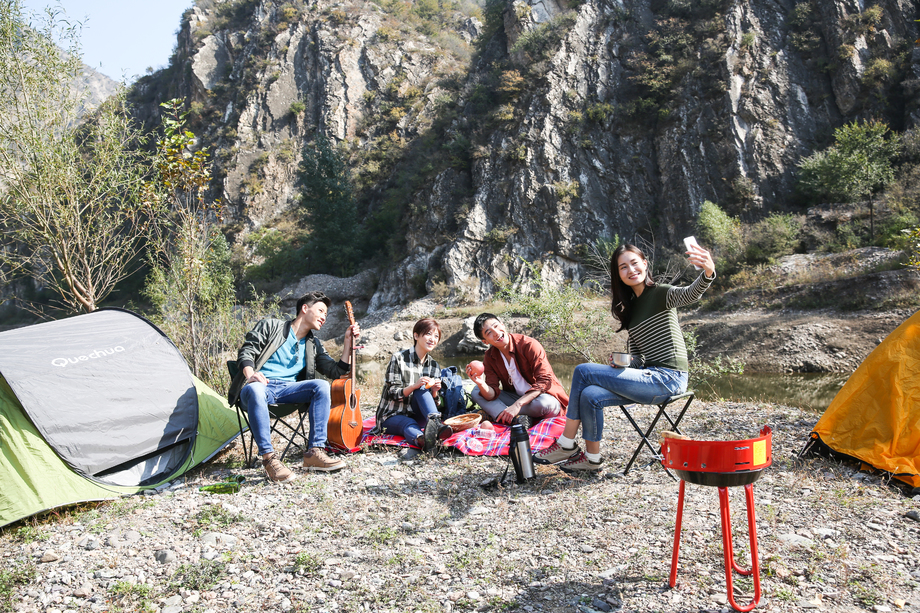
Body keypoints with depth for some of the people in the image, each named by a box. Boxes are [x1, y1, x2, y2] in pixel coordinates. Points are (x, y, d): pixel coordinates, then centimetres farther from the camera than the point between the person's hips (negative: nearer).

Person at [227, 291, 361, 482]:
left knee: (322, 385, -24)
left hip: (287, 389, 4)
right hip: (259, 385, -4)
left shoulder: (313, 344, 22)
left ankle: (314, 452, -24)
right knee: (255, 390, -41)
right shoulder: (271, 326, 9)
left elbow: (337, 371, 17)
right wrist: (250, 374, -20)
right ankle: (268, 459, -38)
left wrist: (348, 342, 8)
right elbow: (246, 352, 0)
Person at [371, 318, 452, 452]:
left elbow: (433, 402, 8)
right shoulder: (399, 358, -6)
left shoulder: (434, 366, 9)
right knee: (410, 424, -39)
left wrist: (434, 392, -17)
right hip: (391, 417, -3)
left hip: (416, 416, 4)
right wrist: (414, 386, -30)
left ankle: (435, 423, -50)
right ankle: (421, 439, -73)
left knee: (422, 388, -26)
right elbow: (393, 394, -11)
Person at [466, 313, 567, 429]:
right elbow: (492, 394, -10)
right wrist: (481, 384, -34)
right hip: (516, 397, 5)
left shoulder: (529, 345, -20)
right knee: (476, 392, -11)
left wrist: (518, 404, -34)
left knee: (544, 403, -40)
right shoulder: (490, 358, -4)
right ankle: (517, 419, -29)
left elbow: (544, 381, -25)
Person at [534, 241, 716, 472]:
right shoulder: (630, 307, 16)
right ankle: (591, 458, 1)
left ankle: (566, 445, -4)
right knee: (590, 396, -12)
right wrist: (625, 366, -6)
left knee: (582, 372, -13)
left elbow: (690, 293, -29)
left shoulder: (661, 294, -6)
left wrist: (708, 273, -51)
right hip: (650, 379, 7)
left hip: (668, 379, -7)